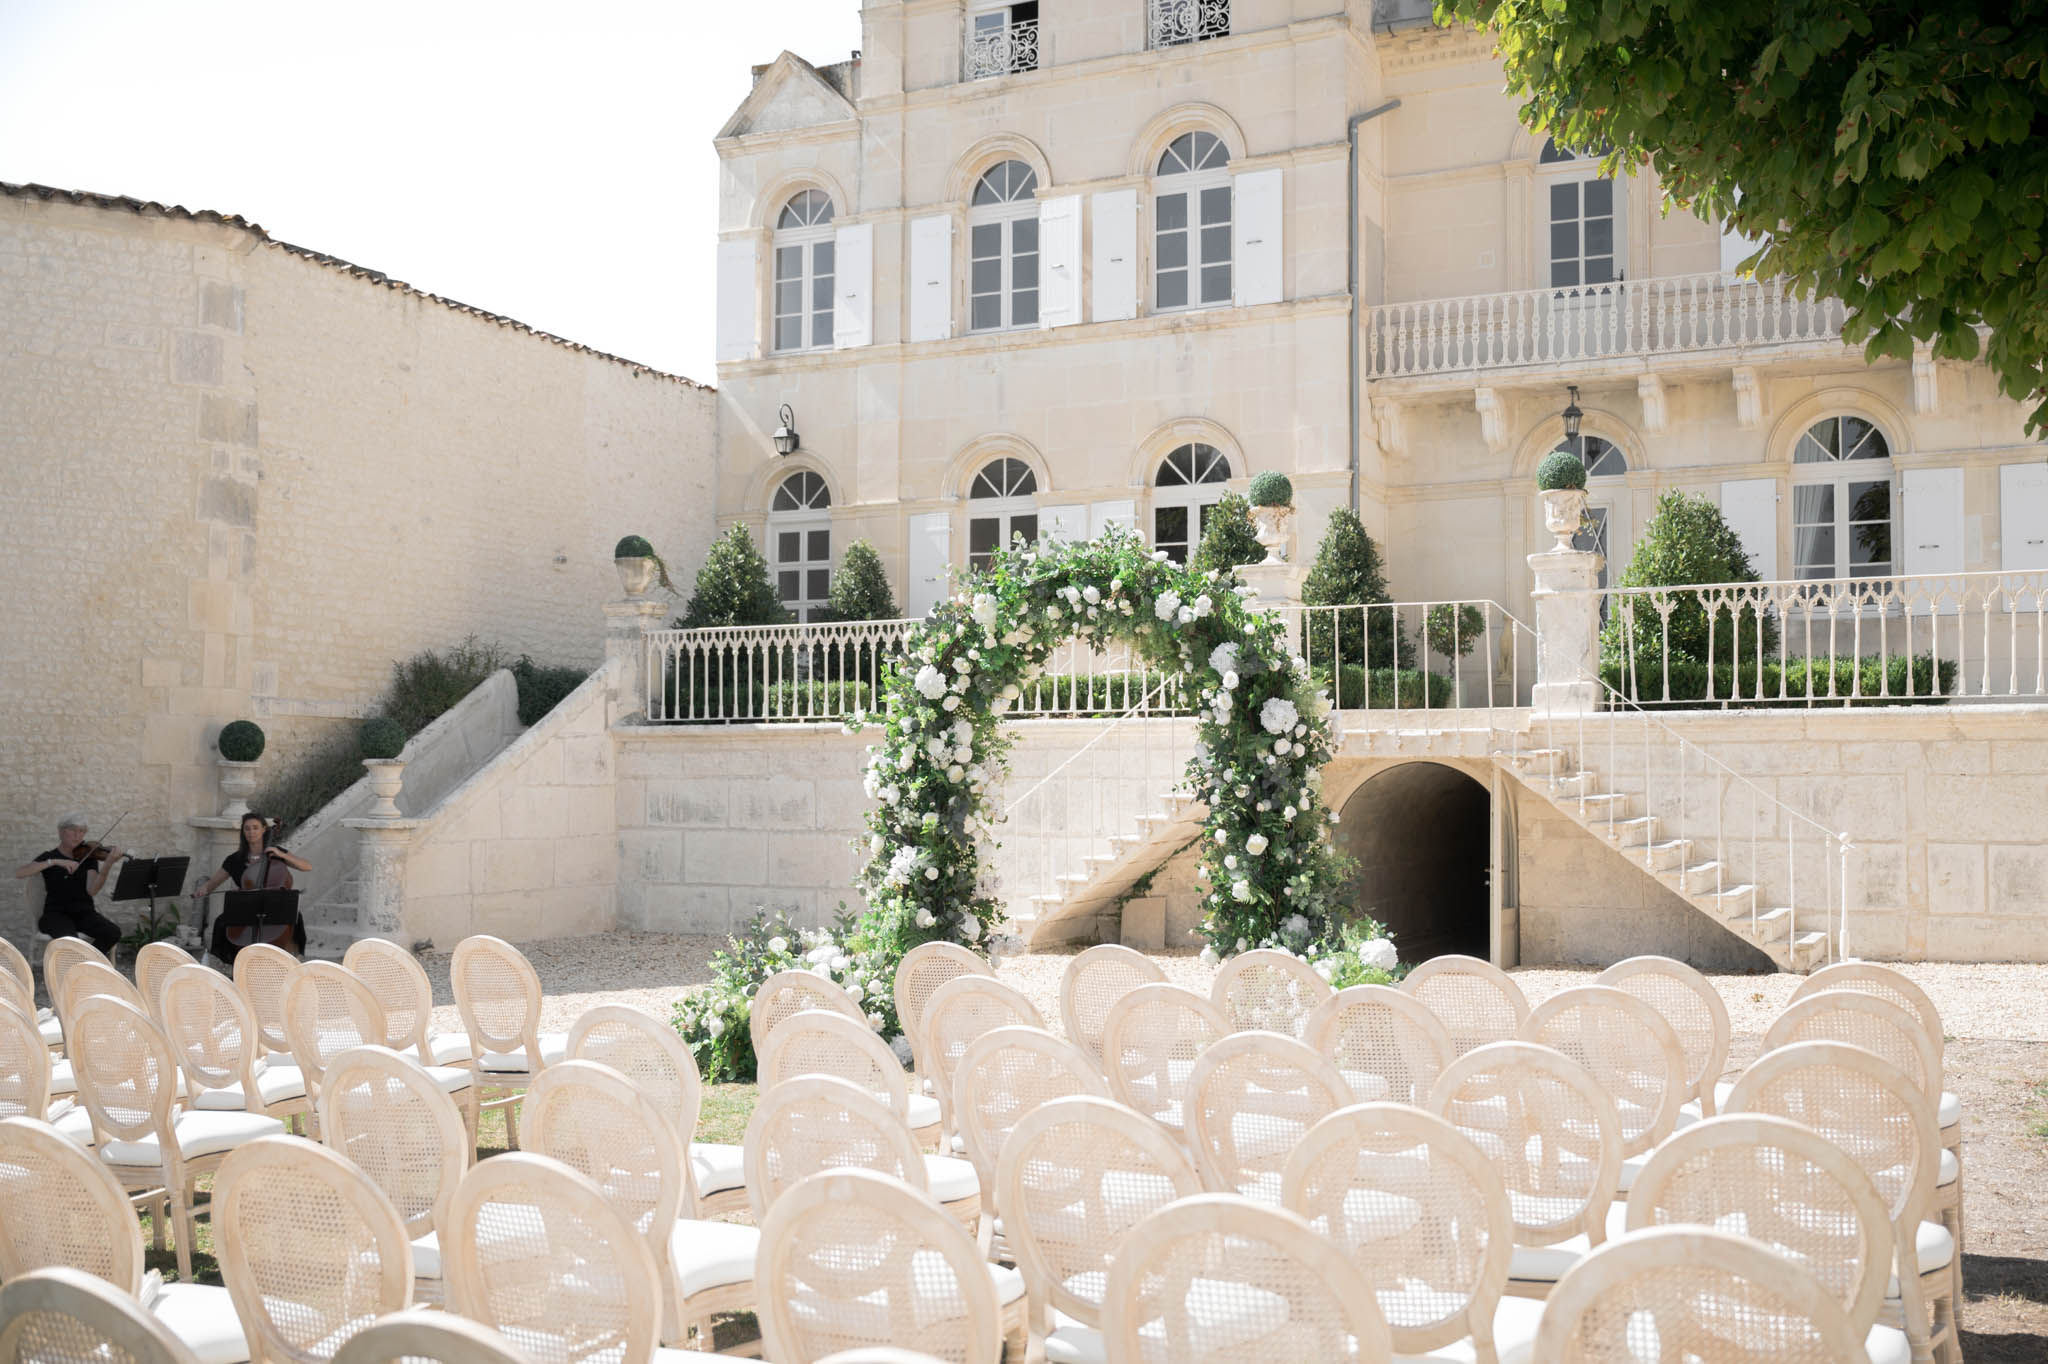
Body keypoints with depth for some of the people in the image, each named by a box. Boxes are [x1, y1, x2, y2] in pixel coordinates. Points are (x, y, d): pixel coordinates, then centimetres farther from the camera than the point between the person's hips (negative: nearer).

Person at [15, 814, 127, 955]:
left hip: (85, 912, 3)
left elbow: (92, 890, -11)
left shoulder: (88, 857, 8)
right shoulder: (48, 857, 5)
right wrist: (55, 862, -23)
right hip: (56, 913, -3)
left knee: (113, 933, -27)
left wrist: (108, 864, -27)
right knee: (69, 939, -37)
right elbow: (18, 873, -15)